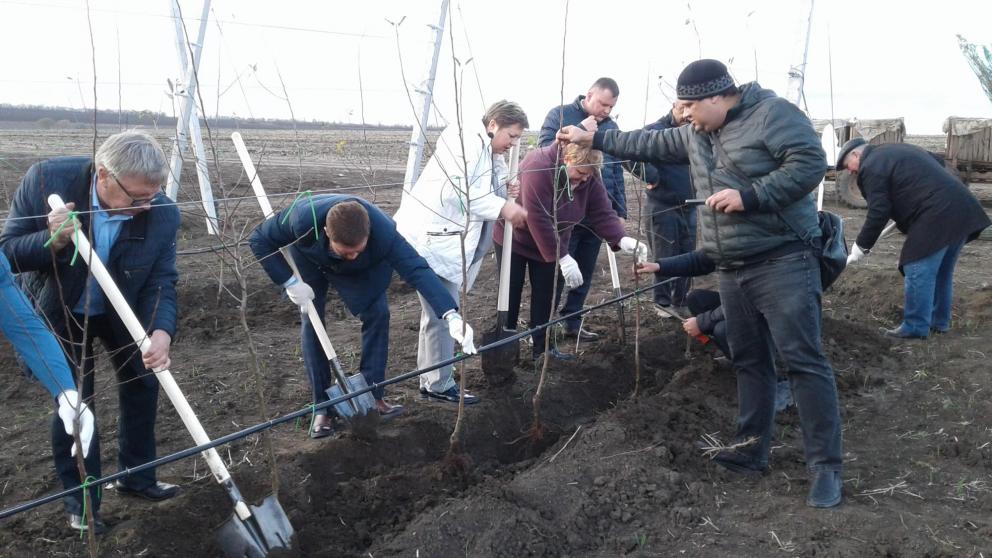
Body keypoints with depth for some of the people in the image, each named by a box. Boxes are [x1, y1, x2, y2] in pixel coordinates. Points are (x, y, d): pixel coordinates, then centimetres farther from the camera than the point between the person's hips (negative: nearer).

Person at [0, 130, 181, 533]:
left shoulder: (163, 214, -27)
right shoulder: (45, 180, -31)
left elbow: (161, 282, -22)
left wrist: (161, 332, -41)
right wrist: (51, 241, -43)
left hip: (121, 311, 3)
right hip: (61, 311, -2)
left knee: (142, 384, 11)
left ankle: (136, 476, 32)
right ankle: (80, 499, 18)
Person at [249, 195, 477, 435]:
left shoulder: (384, 232, -44)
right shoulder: (303, 219, -43)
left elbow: (417, 270, -47)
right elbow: (260, 240, -26)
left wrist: (452, 316, -59)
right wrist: (290, 282, -30)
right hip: (310, 261, 0)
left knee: (378, 313, -12)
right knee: (312, 322, -8)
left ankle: (374, 396, 1)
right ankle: (321, 405, 4)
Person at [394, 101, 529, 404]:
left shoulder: (492, 156, 15)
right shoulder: (466, 139, -15)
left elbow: (486, 196, 14)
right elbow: (457, 189, -26)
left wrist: (508, 195, -6)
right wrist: (502, 207, -24)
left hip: (447, 239, 10)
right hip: (430, 237, -10)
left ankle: (430, 377, 29)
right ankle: (440, 384, 5)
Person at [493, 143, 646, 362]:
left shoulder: (589, 178, -12)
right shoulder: (539, 167, -33)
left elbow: (602, 212, -14)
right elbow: (537, 218, -36)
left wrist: (621, 239, -34)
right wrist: (562, 257, -36)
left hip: (550, 245, 6)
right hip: (514, 239, -6)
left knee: (546, 297, 5)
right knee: (510, 296, 2)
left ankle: (542, 346, 17)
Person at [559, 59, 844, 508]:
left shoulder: (772, 114, -10)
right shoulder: (696, 135, 14)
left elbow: (810, 163, -19)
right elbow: (650, 143, 26)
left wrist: (749, 195, -23)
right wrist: (592, 138, 28)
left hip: (782, 264, -8)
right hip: (732, 269, 8)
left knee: (803, 360, -8)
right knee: (749, 360, 13)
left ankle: (825, 465, -2)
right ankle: (751, 449, 24)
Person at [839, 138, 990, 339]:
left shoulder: (871, 167, -6)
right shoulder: (896, 150, 24)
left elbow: (878, 213, -11)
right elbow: (938, 163, 32)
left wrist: (861, 246, -3)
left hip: (936, 215, -10)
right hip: (962, 206, 10)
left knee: (918, 271, -4)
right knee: (941, 271, 18)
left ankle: (915, 327, 1)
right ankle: (939, 321, 27)